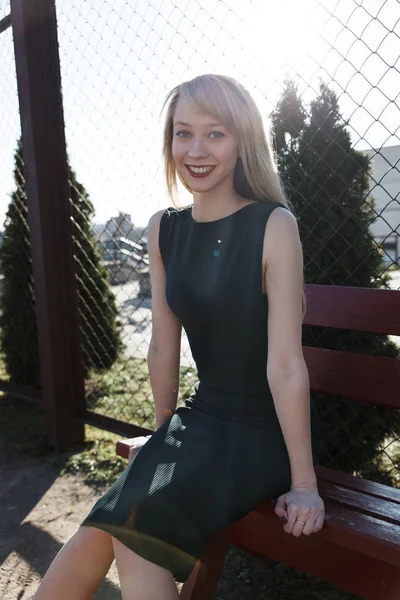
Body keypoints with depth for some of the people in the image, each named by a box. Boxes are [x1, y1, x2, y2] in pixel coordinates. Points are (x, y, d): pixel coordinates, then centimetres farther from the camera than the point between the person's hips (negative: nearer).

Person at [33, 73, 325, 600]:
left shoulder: (274, 226, -16)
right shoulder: (163, 230, 1)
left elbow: (285, 364, -19)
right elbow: (164, 347, 5)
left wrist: (304, 482, -15)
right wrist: (163, 435, 12)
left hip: (268, 429, -4)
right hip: (202, 416, 5)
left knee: (134, 524, -21)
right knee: (102, 532, -14)